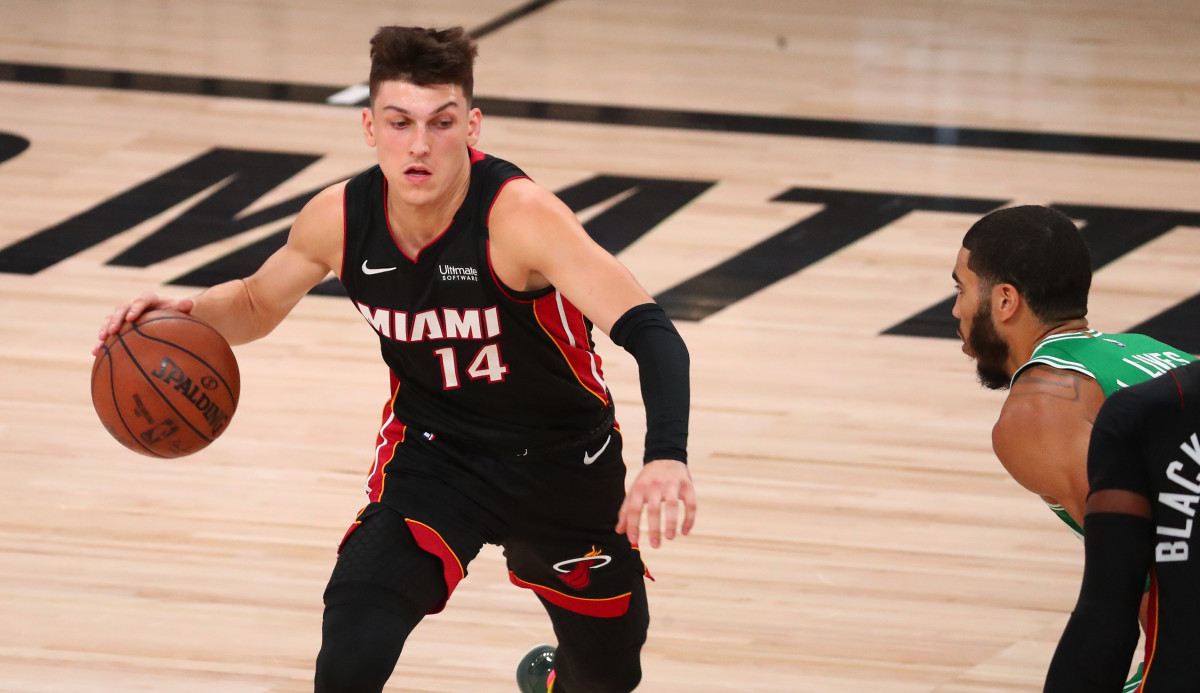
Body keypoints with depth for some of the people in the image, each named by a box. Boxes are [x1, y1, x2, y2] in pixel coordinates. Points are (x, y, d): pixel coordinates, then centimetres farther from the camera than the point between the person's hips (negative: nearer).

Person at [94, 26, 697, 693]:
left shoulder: (517, 213, -31)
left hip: (564, 460, -1)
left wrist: (667, 458, -58)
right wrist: (187, 313, -17)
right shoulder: (340, 217, -16)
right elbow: (257, 302, 7)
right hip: (433, 456, 1)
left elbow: (649, 331, -40)